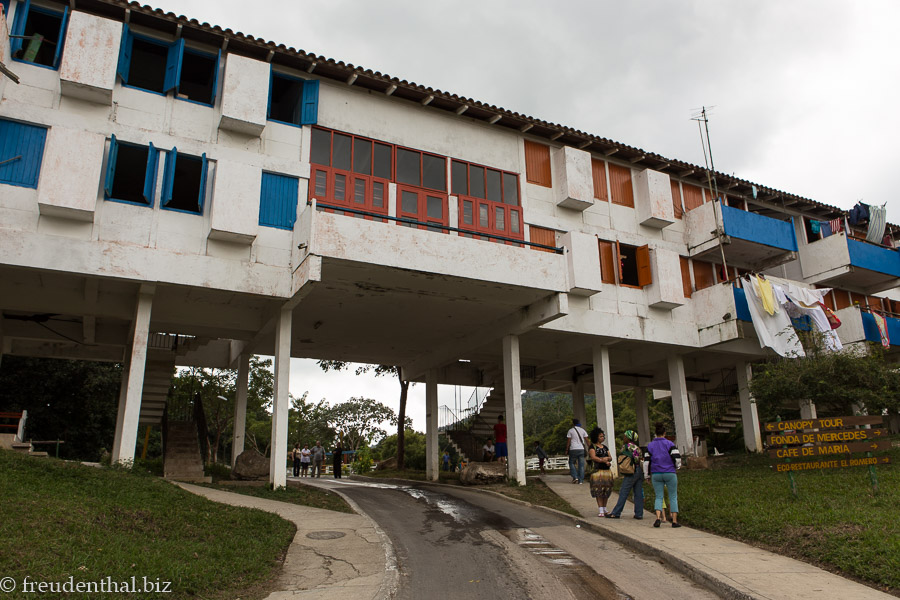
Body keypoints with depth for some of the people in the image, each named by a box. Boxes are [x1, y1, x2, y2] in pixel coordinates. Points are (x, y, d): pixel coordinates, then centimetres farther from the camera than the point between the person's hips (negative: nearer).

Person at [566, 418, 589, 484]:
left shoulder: (570, 430, 0)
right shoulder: (583, 430, 9)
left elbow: (568, 441, -2)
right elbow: (587, 440, 5)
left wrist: (567, 450, 2)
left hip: (573, 449, -3)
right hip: (581, 449, 3)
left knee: (571, 463, 11)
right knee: (581, 465, 4)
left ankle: (575, 477, -4)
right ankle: (581, 480, 3)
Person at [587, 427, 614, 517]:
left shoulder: (605, 447, 18)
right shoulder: (592, 447, 1)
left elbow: (610, 458, 13)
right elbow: (593, 457, -11)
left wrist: (607, 458, -9)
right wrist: (604, 461, -14)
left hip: (607, 470, 6)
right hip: (597, 470, -6)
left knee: (606, 490, 4)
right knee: (598, 490, -9)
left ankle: (604, 509, 14)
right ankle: (600, 510, -8)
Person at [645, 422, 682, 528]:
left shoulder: (650, 446, 4)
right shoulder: (669, 444, -4)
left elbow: (647, 461, 4)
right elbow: (677, 457, -8)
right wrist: (677, 466, 13)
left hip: (656, 474, 2)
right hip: (670, 474, -2)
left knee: (658, 497, 6)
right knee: (673, 497, 8)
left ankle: (658, 518, -14)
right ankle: (674, 520, 6)